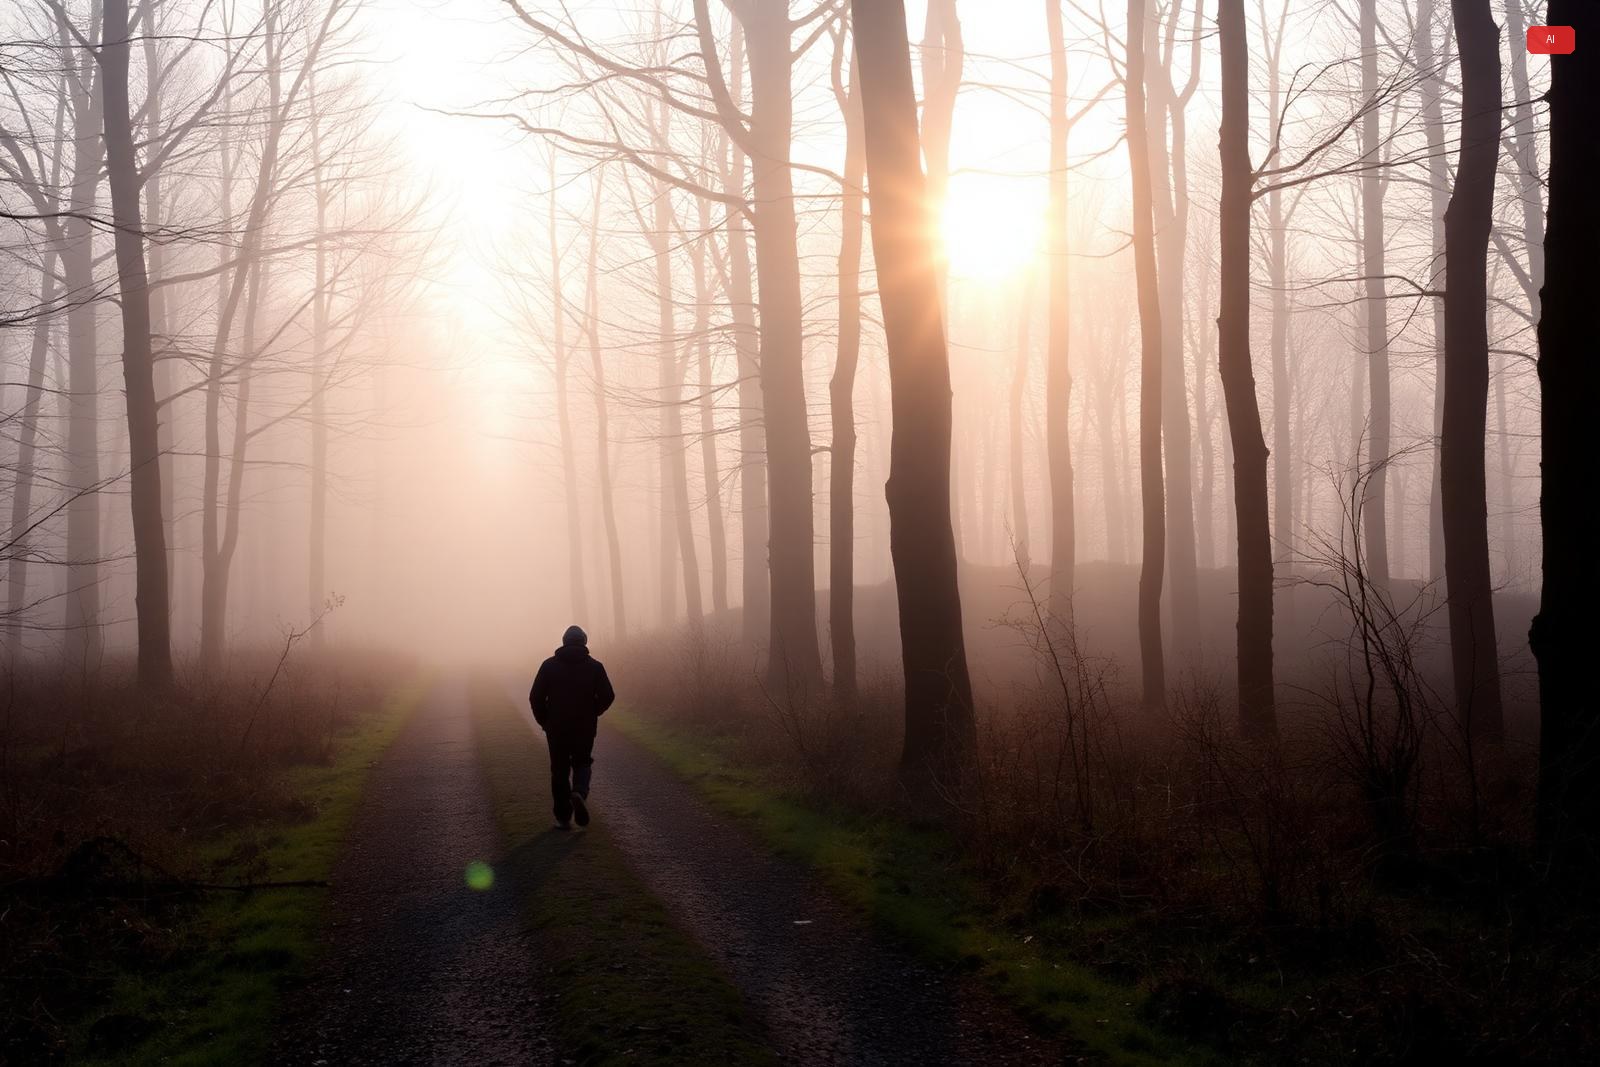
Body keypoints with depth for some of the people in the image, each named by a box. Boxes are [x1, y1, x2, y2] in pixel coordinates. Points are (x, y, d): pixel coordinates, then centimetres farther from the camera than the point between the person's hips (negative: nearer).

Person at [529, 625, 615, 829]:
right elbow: (607, 696, -6)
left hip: (556, 728, 0)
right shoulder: (594, 666, -1)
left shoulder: (549, 665, -1)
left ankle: (563, 816, 10)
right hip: (585, 728, 0)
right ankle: (579, 793, -13)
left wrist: (544, 720, 8)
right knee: (582, 764, 17)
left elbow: (535, 697, -6)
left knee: (559, 770, 11)